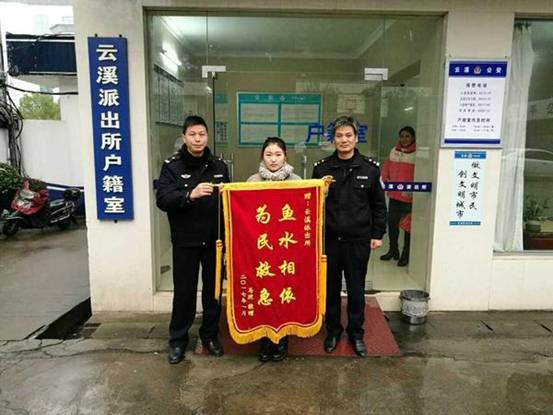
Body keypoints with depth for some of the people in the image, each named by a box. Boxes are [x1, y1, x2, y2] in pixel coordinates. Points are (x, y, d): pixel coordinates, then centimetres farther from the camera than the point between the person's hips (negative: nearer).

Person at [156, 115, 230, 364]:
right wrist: (189, 195, -32)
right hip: (185, 240, -2)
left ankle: (210, 335, 29)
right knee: (184, 290, 7)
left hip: (214, 239, 3)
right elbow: (162, 199, -16)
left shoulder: (219, 167, 6)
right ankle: (178, 339, 25)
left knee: (213, 288, 11)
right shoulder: (172, 166, -3)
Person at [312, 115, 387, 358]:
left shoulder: (370, 168, -1)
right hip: (329, 239, 1)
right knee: (331, 288, 12)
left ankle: (356, 333, 30)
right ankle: (333, 330, 31)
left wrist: (378, 234, 2)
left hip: (359, 240, 0)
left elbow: (378, 204, 5)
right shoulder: (321, 168, 0)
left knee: (356, 289, 11)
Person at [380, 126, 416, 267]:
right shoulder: (394, 151, 9)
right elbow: (386, 168, 17)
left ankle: (405, 255, 18)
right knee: (391, 222, 14)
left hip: (409, 197, -6)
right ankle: (393, 251, 31)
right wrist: (386, 181, 6)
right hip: (394, 194, 6)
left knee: (408, 225, 4)